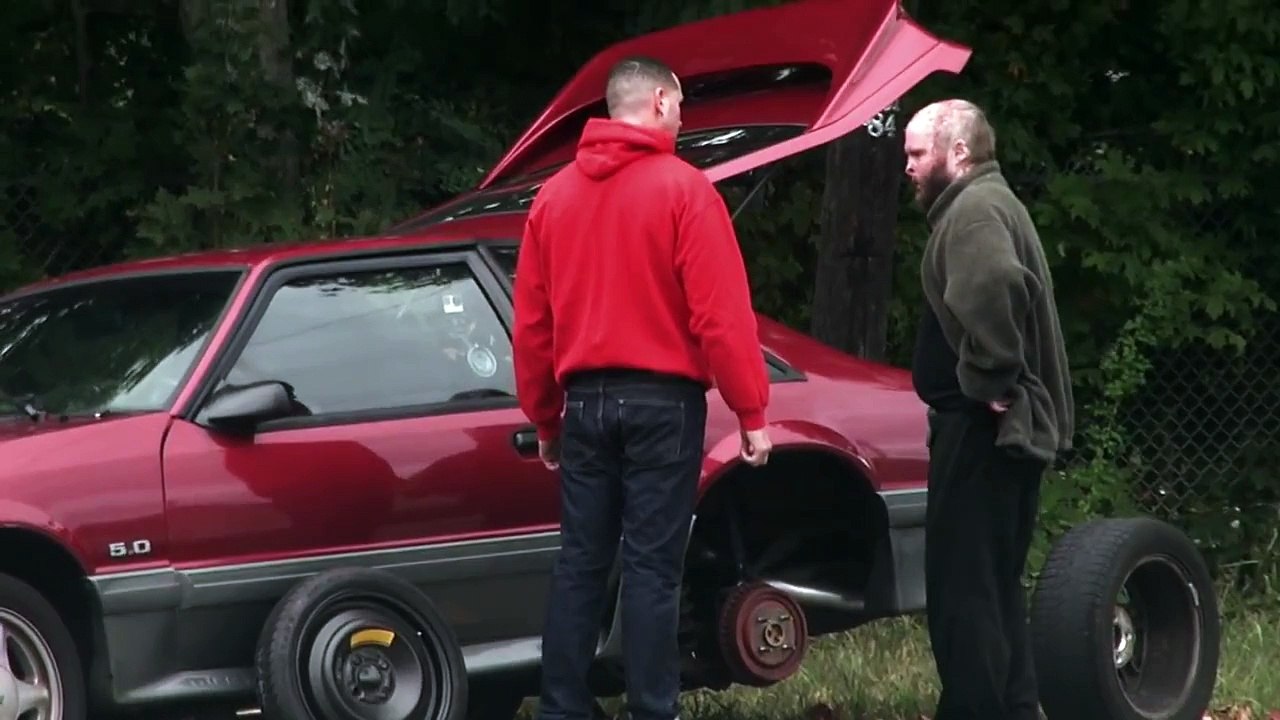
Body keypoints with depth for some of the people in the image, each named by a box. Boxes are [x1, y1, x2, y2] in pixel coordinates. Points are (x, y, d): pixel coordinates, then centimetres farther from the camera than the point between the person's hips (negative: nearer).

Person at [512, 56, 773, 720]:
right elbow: (721, 314, -13)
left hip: (585, 399, 5)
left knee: (580, 562, 8)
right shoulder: (683, 189, -8)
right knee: (652, 566, -3)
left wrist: (544, 417, 19)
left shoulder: (555, 194, 9)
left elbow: (531, 322, 10)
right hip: (662, 399, -5)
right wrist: (751, 411, -7)